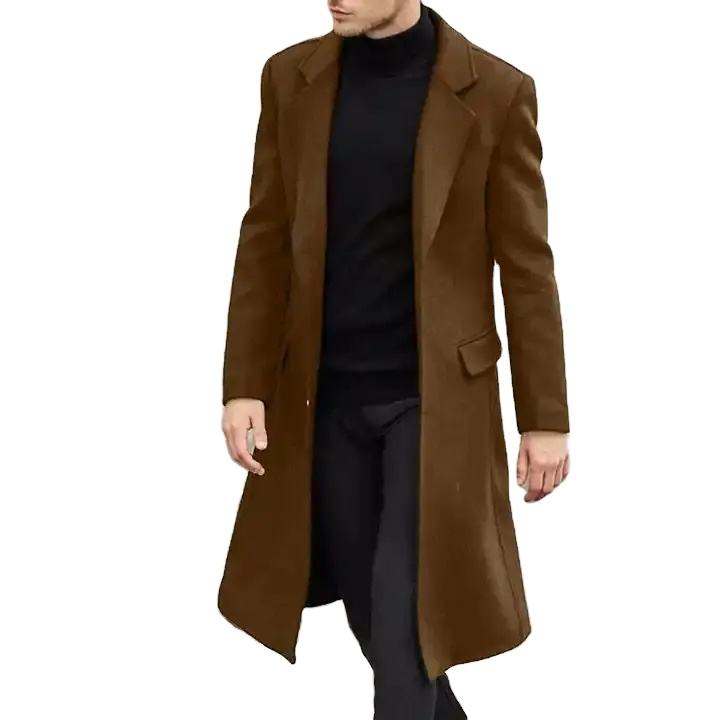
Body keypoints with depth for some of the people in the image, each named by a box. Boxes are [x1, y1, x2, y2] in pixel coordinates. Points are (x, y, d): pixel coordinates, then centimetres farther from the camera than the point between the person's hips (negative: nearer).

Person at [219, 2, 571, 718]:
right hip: (325, 394, 4)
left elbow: (526, 265, -6)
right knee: (373, 613, 13)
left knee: (405, 625, -7)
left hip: (434, 396, -3)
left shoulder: (495, 92, -9)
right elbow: (265, 243, 3)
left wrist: (545, 418, -5)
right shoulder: (291, 78, 0)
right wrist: (245, 385, -3)